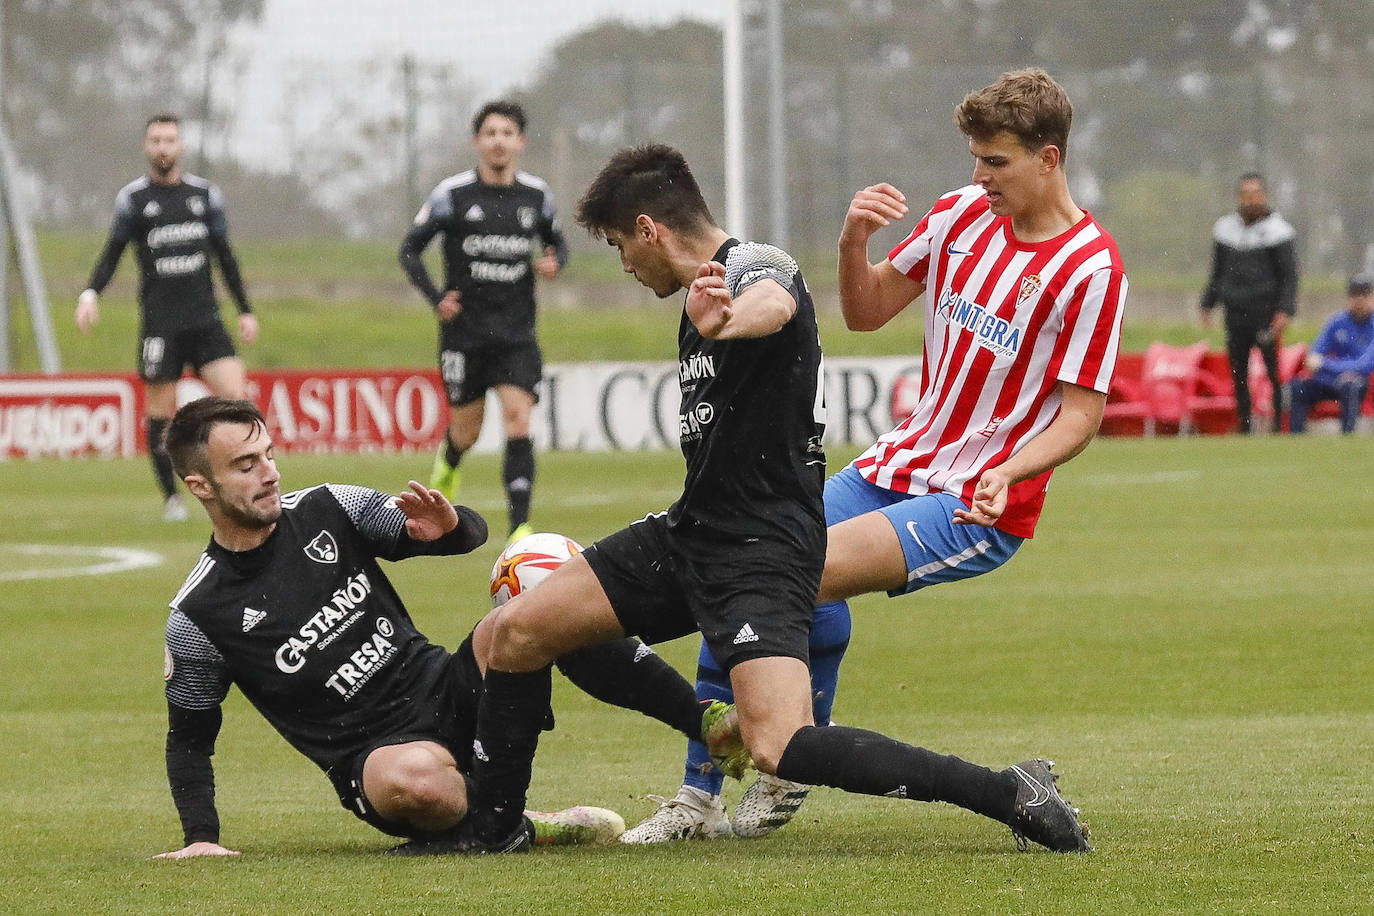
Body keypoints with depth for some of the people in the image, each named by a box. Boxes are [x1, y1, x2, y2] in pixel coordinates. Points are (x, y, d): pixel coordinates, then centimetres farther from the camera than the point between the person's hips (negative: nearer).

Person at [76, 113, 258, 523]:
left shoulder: (205, 194, 9)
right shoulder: (133, 197, 3)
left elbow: (224, 256, 16)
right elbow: (112, 253, 9)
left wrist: (245, 310, 13)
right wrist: (90, 294, -8)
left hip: (205, 319, 2)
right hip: (159, 320, -2)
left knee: (234, 395, -13)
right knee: (161, 411, -1)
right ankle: (171, 497, 11)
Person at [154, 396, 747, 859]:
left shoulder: (326, 510, 4)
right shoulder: (198, 618, -4)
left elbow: (472, 533, 9)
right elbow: (190, 736, 8)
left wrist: (451, 525, -15)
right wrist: (201, 838, -5)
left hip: (448, 690, 4)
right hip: (373, 756, -4)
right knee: (416, 779, -42)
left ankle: (710, 724, -20)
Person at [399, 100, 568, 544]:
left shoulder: (536, 194, 3)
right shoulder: (452, 194, -5)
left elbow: (555, 240, 21)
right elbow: (410, 249, 2)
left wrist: (554, 262, -2)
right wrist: (435, 296, -12)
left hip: (517, 333, 1)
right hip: (464, 330, -1)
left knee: (518, 421, -15)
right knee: (467, 431, 8)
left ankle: (520, 528, -16)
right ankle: (448, 460, 47)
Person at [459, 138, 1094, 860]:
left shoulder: (756, 266, -14)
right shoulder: (706, 297, 17)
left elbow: (774, 305, -41)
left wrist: (726, 322, -63)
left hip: (762, 549, -10)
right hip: (689, 530, 10)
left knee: (779, 748, -25)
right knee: (516, 630, 4)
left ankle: (1009, 794, -20)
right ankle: (488, 825, 19)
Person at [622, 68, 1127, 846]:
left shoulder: (1090, 270, -13)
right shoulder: (962, 214, 6)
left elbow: (1080, 415, -14)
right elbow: (867, 312, 13)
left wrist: (1007, 471, -32)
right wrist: (854, 241, -7)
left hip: (981, 505, -7)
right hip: (901, 462, 7)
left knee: (813, 571, -27)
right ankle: (699, 798, 3)